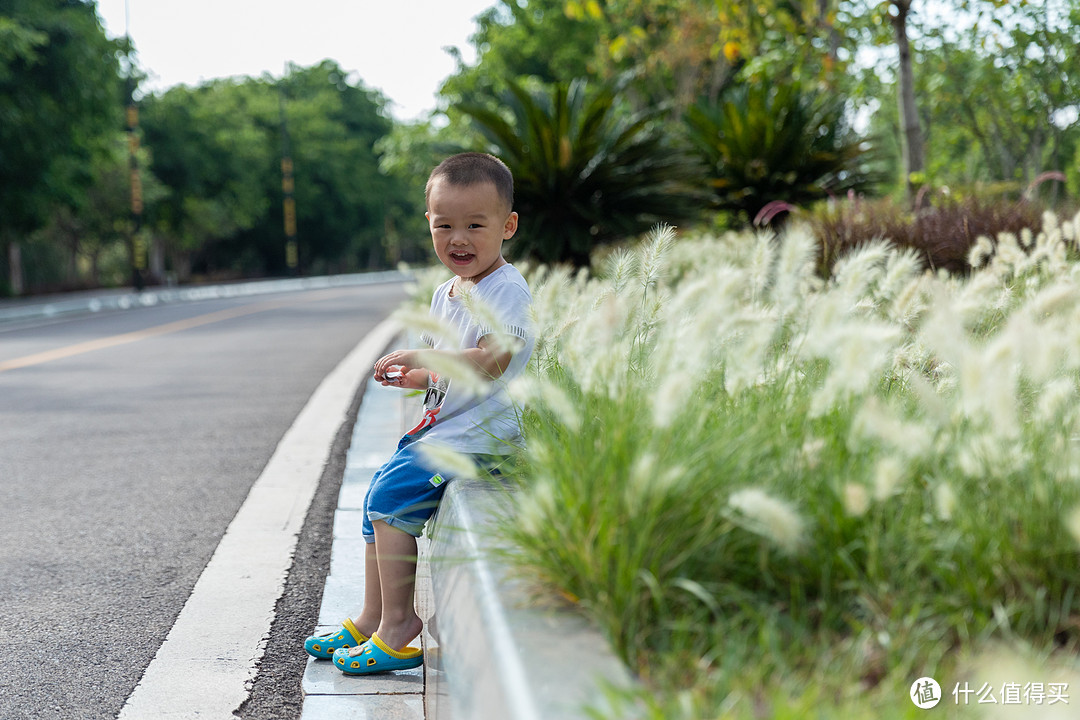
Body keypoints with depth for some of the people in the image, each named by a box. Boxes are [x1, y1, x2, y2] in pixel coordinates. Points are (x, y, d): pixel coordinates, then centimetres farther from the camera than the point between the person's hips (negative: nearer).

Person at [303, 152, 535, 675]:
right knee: (380, 495, 9)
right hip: (447, 423, 10)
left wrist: (423, 357, -26)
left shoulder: (506, 290, -15)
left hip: (485, 430, -10)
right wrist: (417, 377, 5)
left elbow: (491, 362, -27)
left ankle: (398, 624, -6)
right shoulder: (446, 294, 14)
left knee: (391, 491, -16)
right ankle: (372, 618, 20)